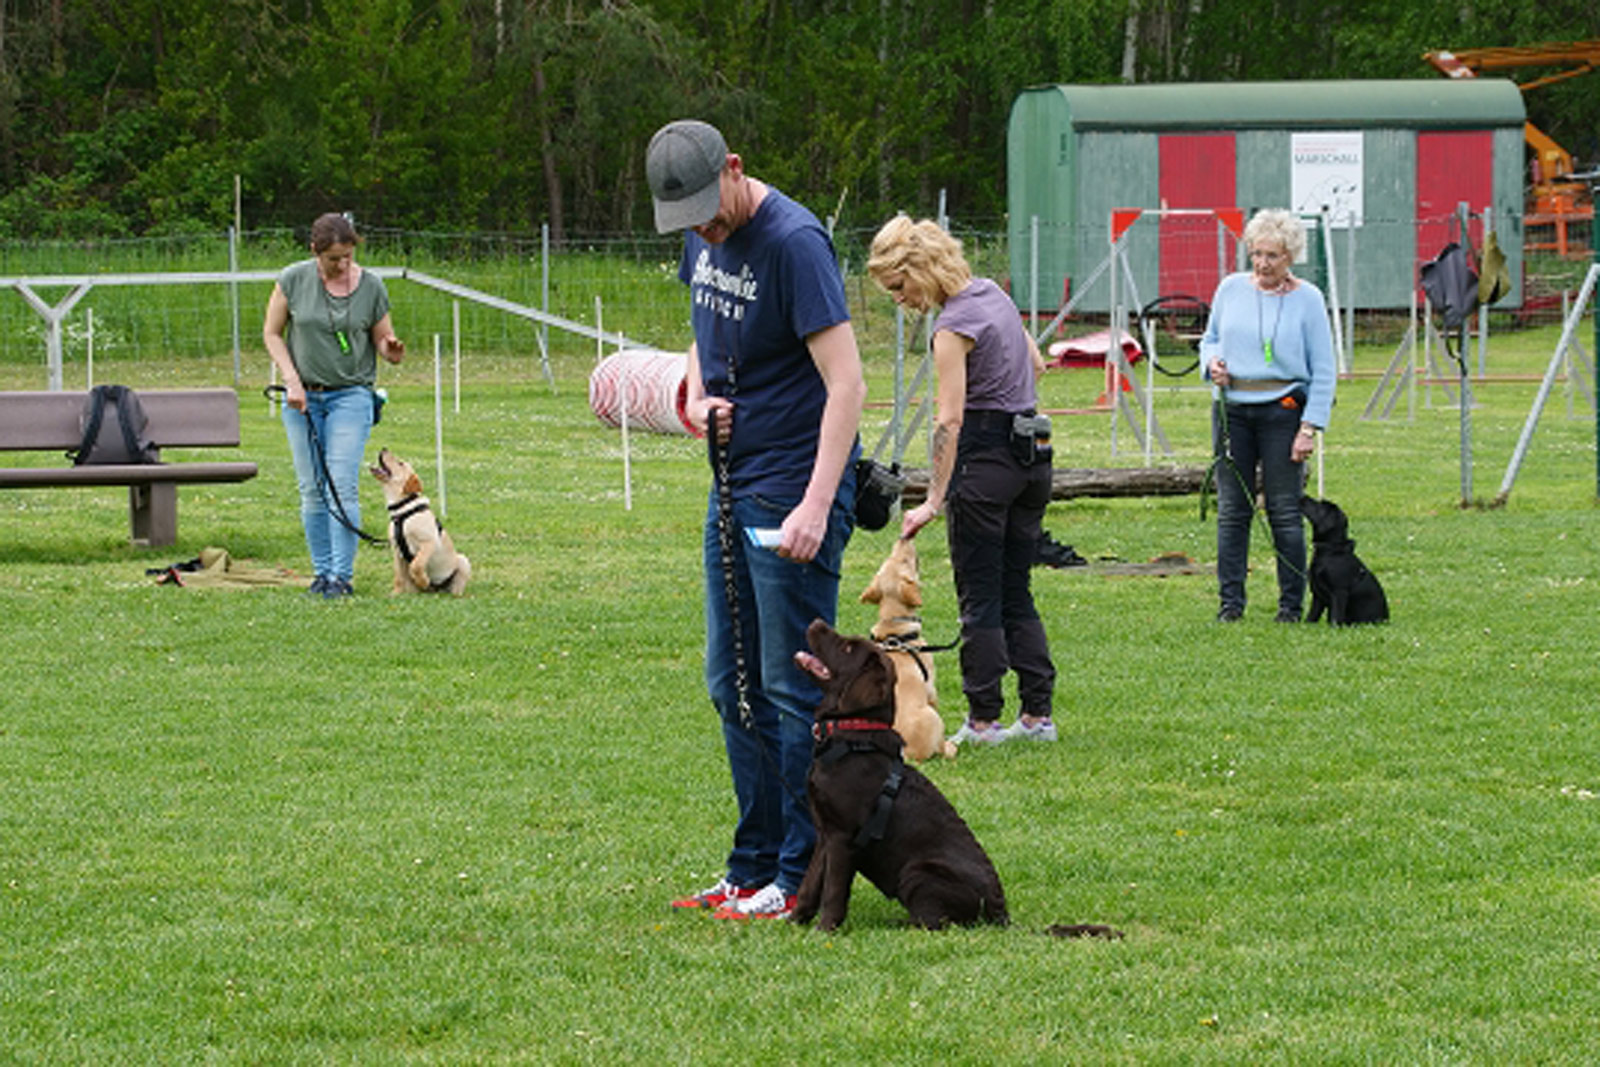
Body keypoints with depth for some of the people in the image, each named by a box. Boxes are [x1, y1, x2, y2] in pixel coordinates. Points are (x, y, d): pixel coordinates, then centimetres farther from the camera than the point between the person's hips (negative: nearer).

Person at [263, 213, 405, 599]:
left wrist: (392, 350, -18)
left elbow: (383, 340, 7)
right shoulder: (293, 280, -4)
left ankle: (342, 575, -9)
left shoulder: (371, 287, -3)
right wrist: (292, 381, -7)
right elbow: (272, 333, 4)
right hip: (302, 396, 1)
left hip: (351, 395, -1)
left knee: (342, 488, -11)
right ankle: (321, 571, 14)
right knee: (311, 491, 4)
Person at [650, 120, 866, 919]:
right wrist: (695, 400, 4)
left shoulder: (792, 241, -18)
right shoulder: (703, 237, 8)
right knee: (734, 687, 12)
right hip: (732, 486, 9)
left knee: (792, 689, -6)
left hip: (792, 492, -9)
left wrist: (816, 504, -28)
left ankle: (803, 877, -1)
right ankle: (754, 868, 19)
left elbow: (846, 383, -21)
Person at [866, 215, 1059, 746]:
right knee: (1016, 592, 12)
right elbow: (1036, 363, 22)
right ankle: (1038, 713, 10)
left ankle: (984, 718, 2)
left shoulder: (954, 326, -17)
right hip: (1032, 451, 8)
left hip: (985, 460, -8)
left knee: (979, 596, 0)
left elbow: (950, 420, -21)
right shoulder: (993, 293, 9)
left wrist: (934, 501, -23)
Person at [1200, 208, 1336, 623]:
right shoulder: (1231, 289, 6)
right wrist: (1212, 361, -4)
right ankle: (1230, 601, 8)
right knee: (1232, 510, 2)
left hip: (1282, 411, -3)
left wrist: (1310, 428, -8)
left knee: (1285, 511, -2)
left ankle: (1291, 604, 5)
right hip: (1232, 410, 3)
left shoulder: (1307, 299, -3)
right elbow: (1210, 337, 20)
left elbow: (1323, 370, -1)